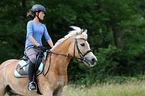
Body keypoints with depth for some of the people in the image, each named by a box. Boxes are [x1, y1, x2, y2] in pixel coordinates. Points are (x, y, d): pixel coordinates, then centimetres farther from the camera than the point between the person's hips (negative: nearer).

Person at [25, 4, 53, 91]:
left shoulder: (43, 26, 21)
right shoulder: (30, 23, 2)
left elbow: (48, 38, 15)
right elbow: (30, 36, -10)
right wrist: (39, 45, -22)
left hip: (40, 48, 7)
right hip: (30, 47, -6)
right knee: (33, 59, -38)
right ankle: (31, 82, -37)